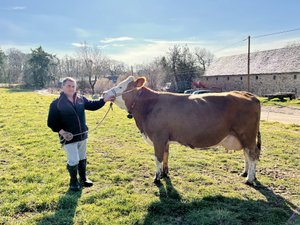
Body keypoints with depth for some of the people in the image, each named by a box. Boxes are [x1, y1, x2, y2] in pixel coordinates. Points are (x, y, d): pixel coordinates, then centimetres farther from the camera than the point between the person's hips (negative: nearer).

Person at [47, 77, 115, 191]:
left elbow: (92, 105, 9)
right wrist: (60, 131, -23)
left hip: (82, 135, 5)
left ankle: (83, 179, 37)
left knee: (82, 158, 18)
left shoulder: (81, 99, 3)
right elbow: (52, 122, -9)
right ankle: (73, 181, 23)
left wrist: (104, 100, -5)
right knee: (73, 161, -2)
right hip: (68, 137, -5)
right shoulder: (56, 104, -10)